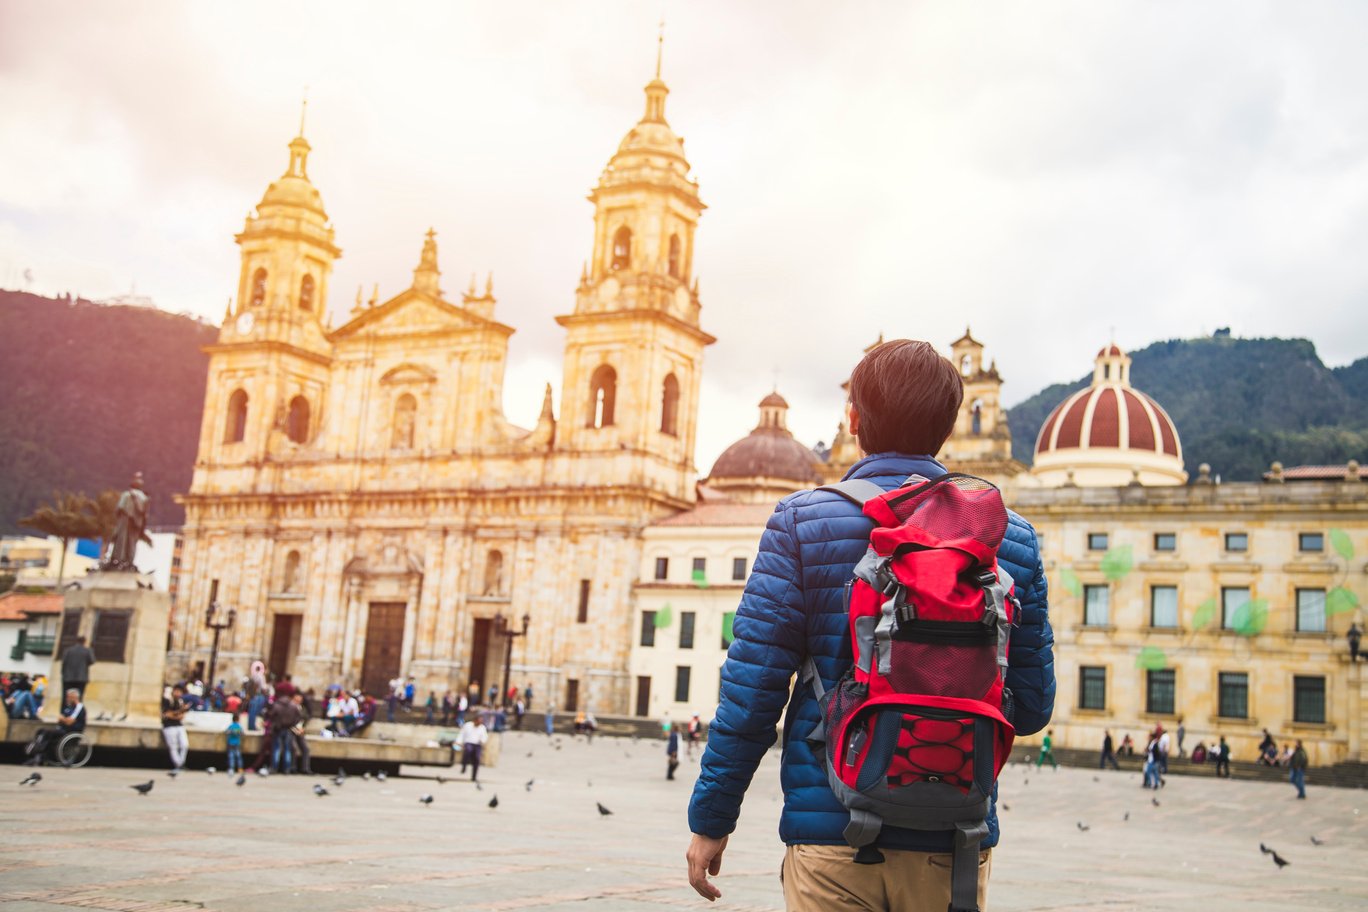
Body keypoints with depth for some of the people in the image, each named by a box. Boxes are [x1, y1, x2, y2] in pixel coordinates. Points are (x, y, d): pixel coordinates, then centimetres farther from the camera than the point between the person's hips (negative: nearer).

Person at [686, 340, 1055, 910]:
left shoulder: (803, 521, -5)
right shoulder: (1011, 537, 2)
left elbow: (753, 686, -7)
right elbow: (1032, 706, 5)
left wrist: (711, 818, 3)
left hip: (832, 838, -2)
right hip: (954, 842, 3)